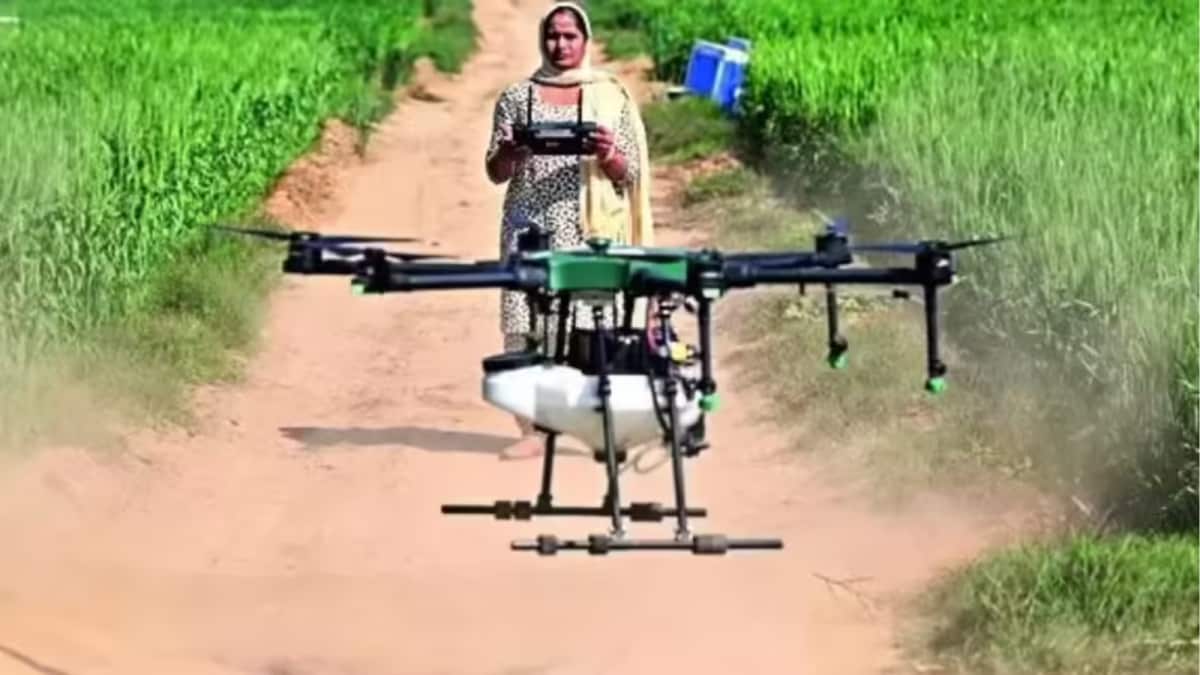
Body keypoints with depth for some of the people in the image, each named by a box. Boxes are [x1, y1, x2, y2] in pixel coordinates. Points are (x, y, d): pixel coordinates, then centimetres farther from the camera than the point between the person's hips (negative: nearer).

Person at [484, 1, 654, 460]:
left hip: (592, 229, -1)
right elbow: (495, 173, 8)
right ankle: (532, 430, -1)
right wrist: (512, 152, -14)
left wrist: (608, 155, -15)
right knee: (524, 324, -5)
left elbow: (628, 176, 6)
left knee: (595, 327, -9)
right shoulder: (516, 97, 10)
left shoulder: (611, 98, 8)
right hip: (530, 225, 1)